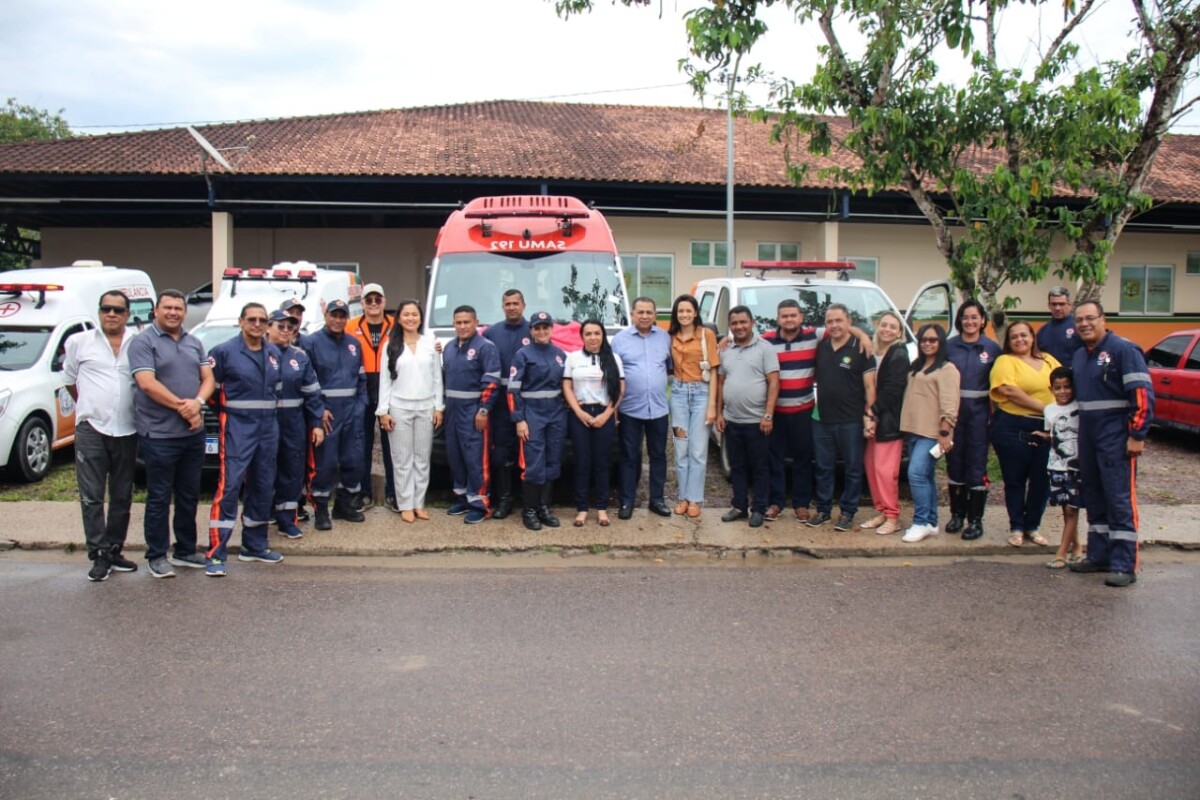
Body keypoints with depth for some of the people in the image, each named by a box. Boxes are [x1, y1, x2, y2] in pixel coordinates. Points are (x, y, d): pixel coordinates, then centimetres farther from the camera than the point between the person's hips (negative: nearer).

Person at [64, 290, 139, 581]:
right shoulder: (79, 342, 5)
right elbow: (70, 379, 15)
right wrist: (90, 408, 12)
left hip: (127, 431, 1)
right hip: (91, 429, -1)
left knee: (122, 497, 10)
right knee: (91, 495, -3)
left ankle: (114, 551, 22)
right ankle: (99, 555, 4)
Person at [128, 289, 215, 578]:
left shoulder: (194, 343, 14)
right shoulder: (143, 342, -5)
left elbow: (208, 379, 9)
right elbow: (147, 384, -15)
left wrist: (197, 403, -12)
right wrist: (182, 406, -15)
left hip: (193, 433, 6)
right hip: (159, 434, -6)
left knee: (189, 496, 13)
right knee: (159, 498, 2)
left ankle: (185, 551, 25)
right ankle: (156, 557, 12)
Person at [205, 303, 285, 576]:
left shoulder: (275, 354, 12)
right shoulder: (224, 351, -5)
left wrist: (269, 409, 11)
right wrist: (227, 410, -1)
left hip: (268, 427, 6)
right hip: (238, 428, -6)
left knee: (264, 487, 11)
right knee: (229, 487, -12)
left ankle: (254, 546, 24)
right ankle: (215, 554, -8)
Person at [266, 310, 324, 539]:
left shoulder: (299, 356, 9)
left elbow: (312, 392, 10)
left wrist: (316, 423, 5)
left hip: (294, 422, 4)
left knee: (293, 470, 8)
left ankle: (287, 520, 19)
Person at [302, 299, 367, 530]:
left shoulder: (354, 344, 13)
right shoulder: (312, 342, -4)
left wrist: (360, 404, 6)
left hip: (351, 409, 5)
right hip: (325, 410, -5)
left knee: (353, 459, 9)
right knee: (324, 461, -5)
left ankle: (344, 504, 24)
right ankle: (320, 510, 6)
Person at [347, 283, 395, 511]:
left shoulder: (396, 326, 1)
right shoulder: (351, 327, 1)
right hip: (362, 392, 0)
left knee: (390, 442, 6)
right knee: (363, 443, 9)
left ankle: (391, 493, 17)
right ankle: (364, 493, 20)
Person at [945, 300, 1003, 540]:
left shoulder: (992, 348, 3)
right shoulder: (949, 346, 6)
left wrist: (994, 412, -6)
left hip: (979, 412, -2)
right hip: (953, 410, 2)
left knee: (977, 464, -2)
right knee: (954, 461, 7)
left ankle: (975, 520, 5)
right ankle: (957, 514, 20)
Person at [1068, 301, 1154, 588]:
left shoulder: (1123, 349, -10)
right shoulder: (1078, 356, 15)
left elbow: (1142, 394, -15)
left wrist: (1137, 435, -19)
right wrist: (1076, 433, 18)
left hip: (1116, 439, -8)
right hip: (1087, 439, 8)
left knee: (1120, 501, -7)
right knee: (1094, 500, 13)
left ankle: (1124, 566, -4)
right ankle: (1099, 555, 23)